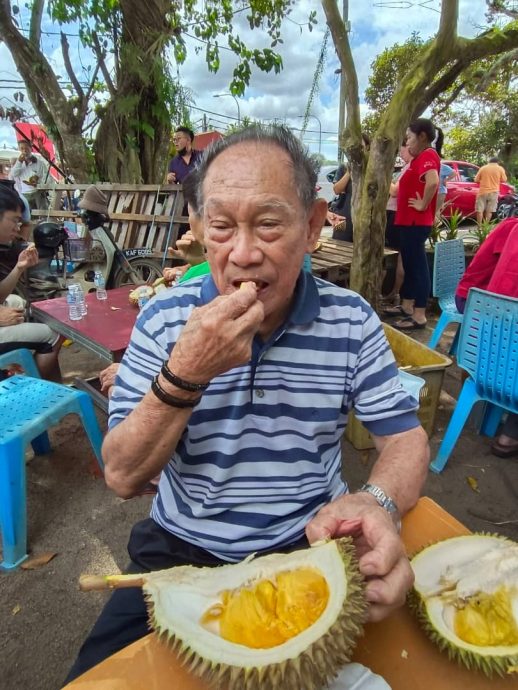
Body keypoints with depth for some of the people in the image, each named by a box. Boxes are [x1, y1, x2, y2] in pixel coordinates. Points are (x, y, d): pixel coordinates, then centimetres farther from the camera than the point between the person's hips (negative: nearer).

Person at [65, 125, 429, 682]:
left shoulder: (351, 320, -8)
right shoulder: (164, 319, -10)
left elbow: (406, 438, -5)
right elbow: (122, 478, -12)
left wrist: (377, 502, -28)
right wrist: (185, 374, -30)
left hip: (311, 551, 1)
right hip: (182, 553, 1)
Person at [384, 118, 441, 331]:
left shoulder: (428, 155, -14)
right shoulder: (421, 157, 16)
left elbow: (433, 181, -32)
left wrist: (423, 205, -22)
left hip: (416, 222, -11)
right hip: (408, 220, 11)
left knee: (418, 265, -7)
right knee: (409, 263, 16)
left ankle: (420, 316, -3)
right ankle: (407, 306, 27)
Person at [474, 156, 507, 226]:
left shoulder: (483, 168, 3)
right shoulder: (500, 169, 2)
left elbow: (476, 180, 6)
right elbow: (504, 180, 7)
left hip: (482, 192, 0)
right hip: (493, 192, 0)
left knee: (480, 210, 5)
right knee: (489, 210, 6)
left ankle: (479, 226, 3)